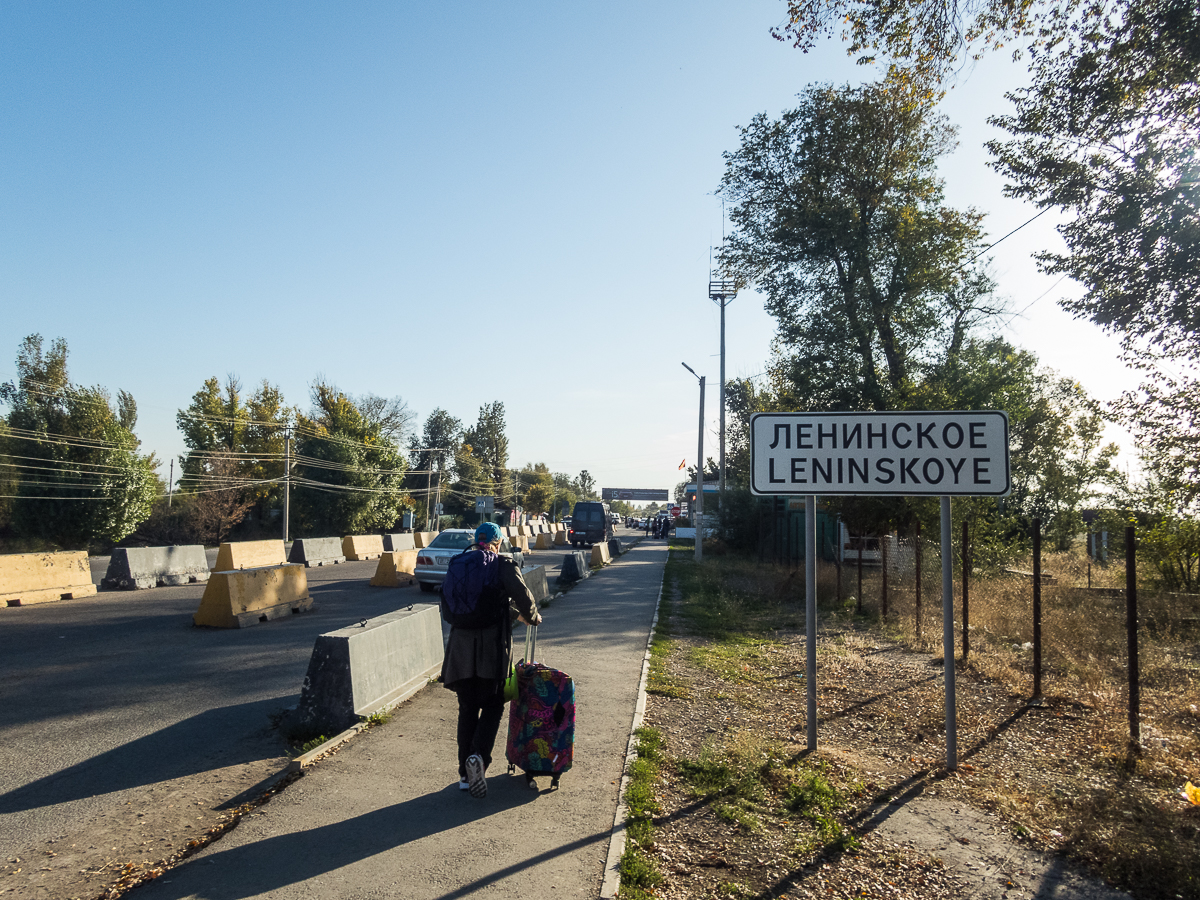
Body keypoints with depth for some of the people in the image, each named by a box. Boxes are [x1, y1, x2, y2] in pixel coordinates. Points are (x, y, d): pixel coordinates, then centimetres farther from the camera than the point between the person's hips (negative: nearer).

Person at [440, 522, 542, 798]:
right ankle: (478, 757, -12)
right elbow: (524, 598, -12)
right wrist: (531, 617, 10)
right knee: (492, 706, 11)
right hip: (493, 648, -3)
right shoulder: (504, 565, -3)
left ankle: (466, 775, 17)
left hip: (461, 647, 4)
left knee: (467, 709, 14)